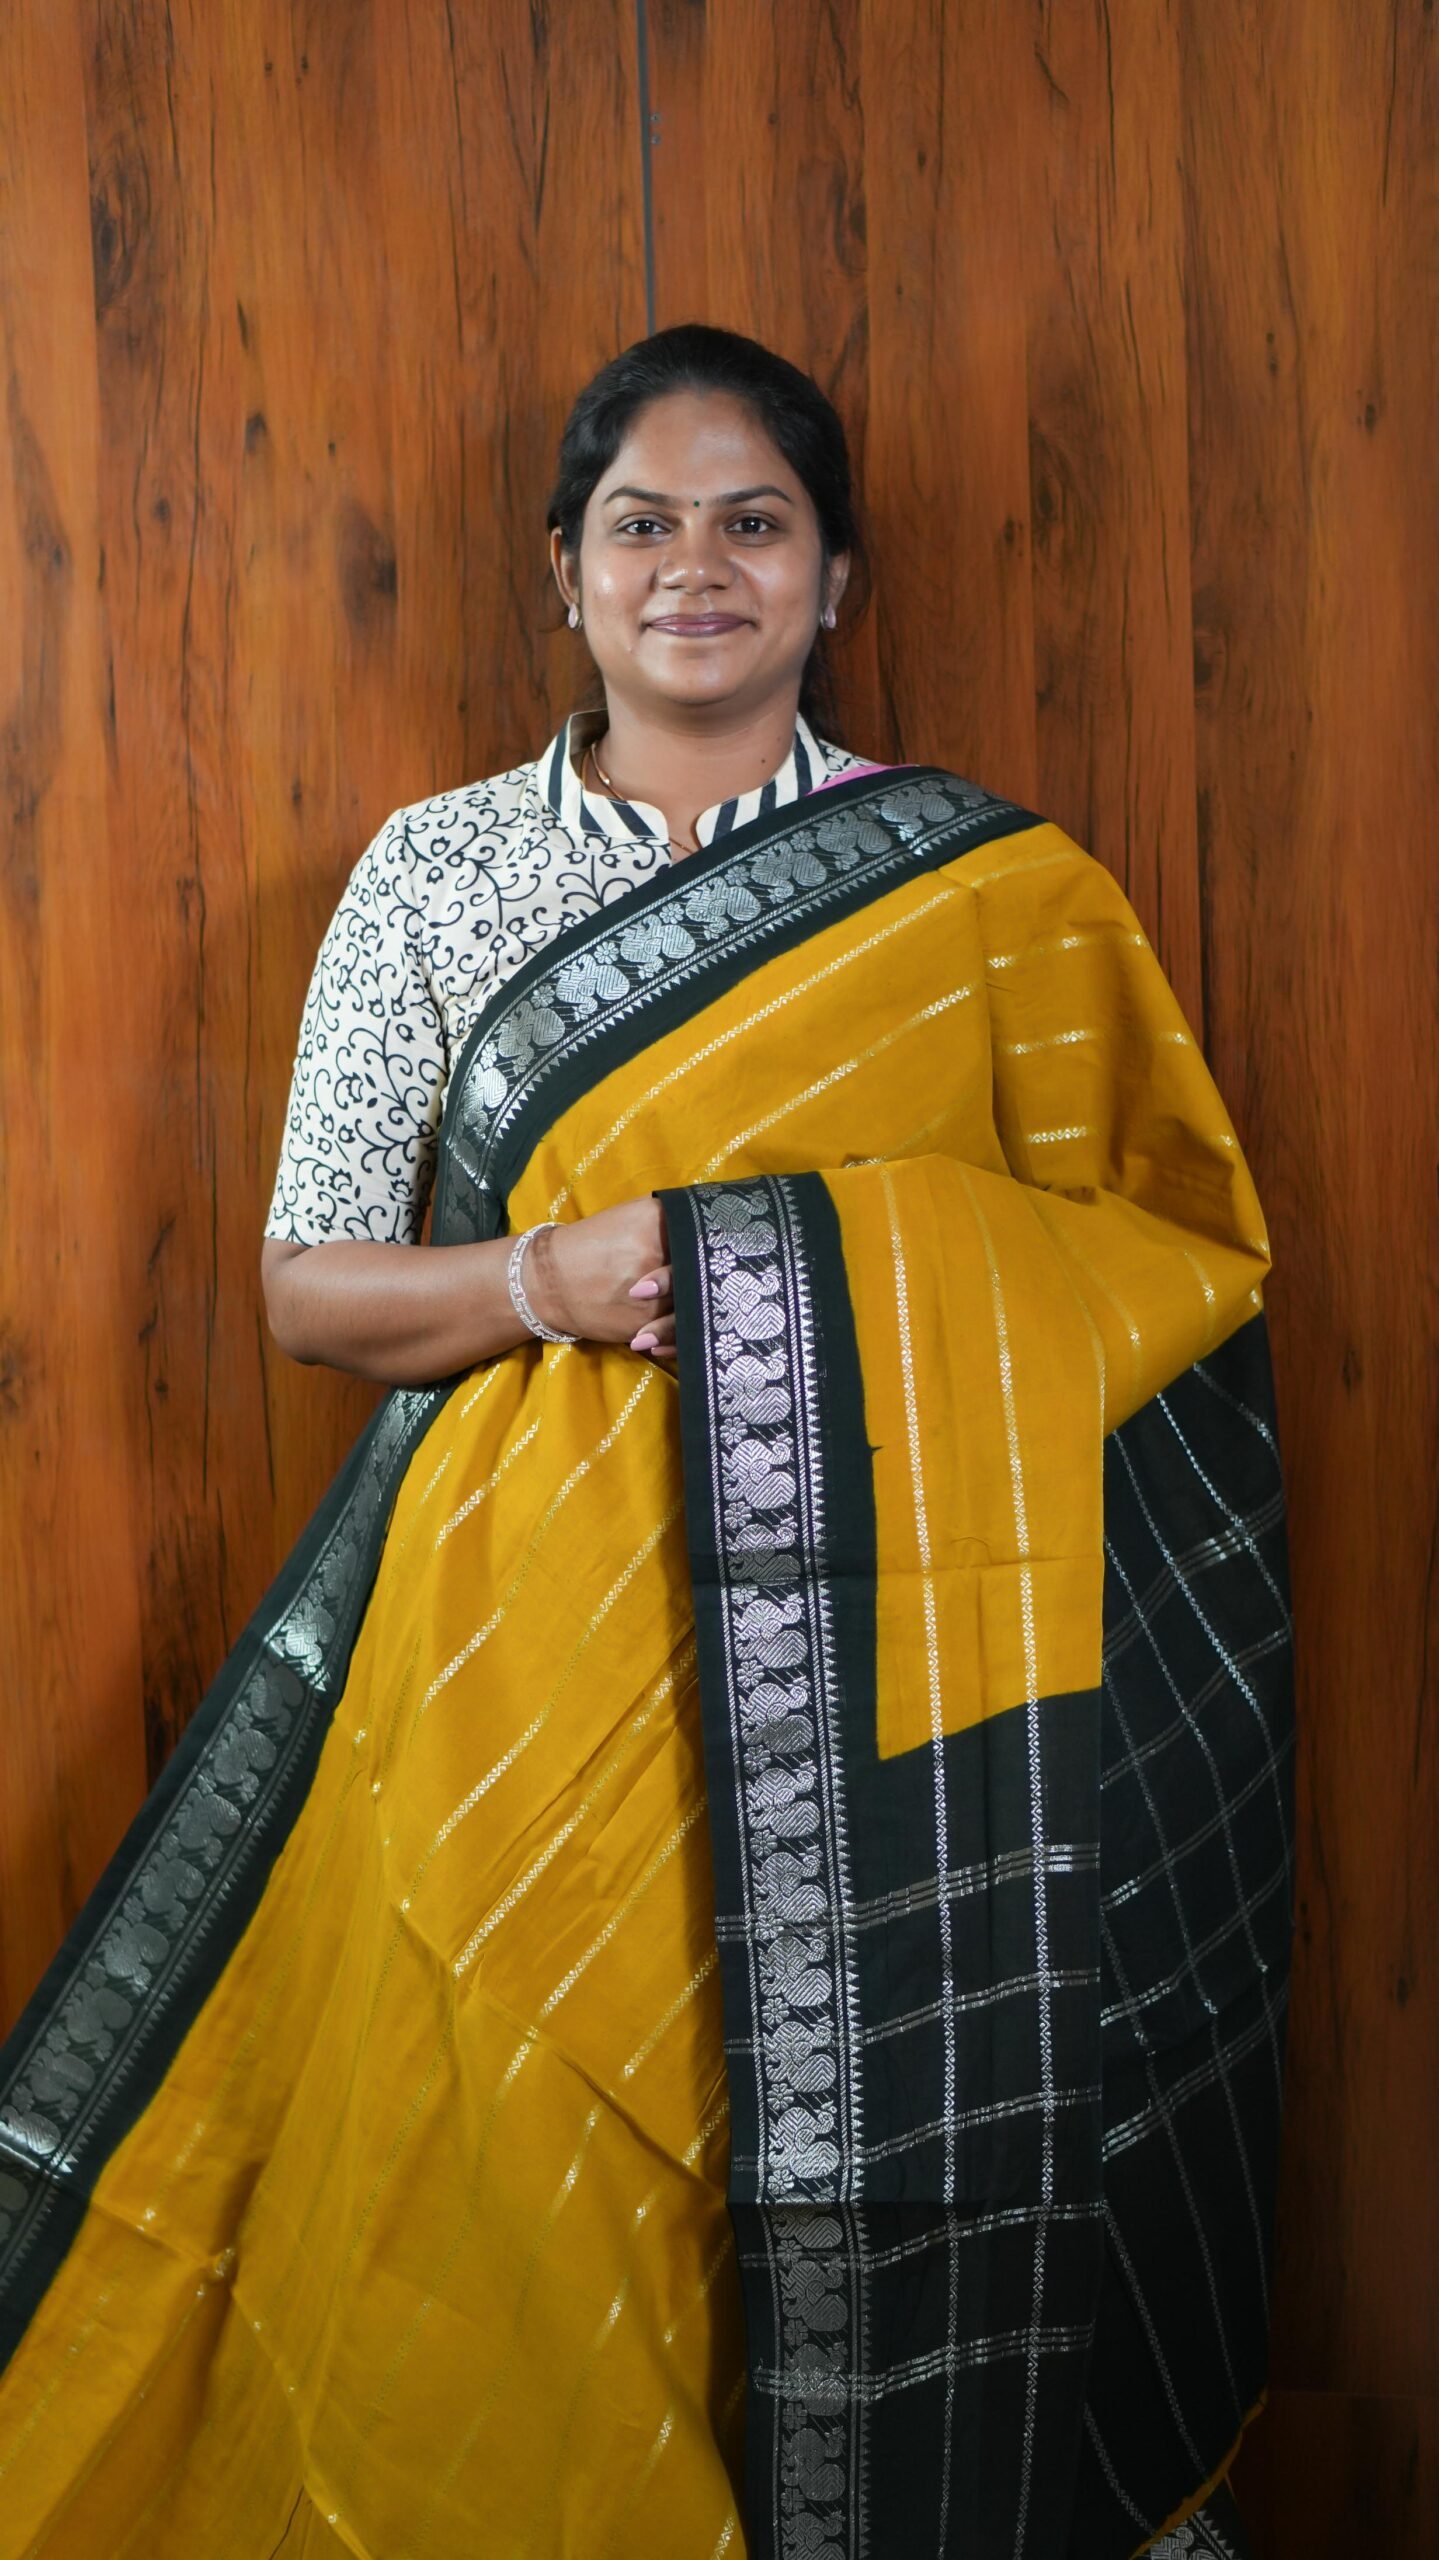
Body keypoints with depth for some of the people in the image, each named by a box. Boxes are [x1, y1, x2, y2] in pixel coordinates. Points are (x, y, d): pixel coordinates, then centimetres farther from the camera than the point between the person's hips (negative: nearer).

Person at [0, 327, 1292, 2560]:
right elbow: (312, 1285, 3)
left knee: (885, 2171, 3)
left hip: (879, 1640, 0)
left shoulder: (981, 885, 4)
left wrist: (856, 1287, -11)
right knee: (525, 2171, 4)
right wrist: (553, 1278, -15)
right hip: (540, 1632, 1)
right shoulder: (436, 871, 5)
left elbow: (1135, 1257, 6)